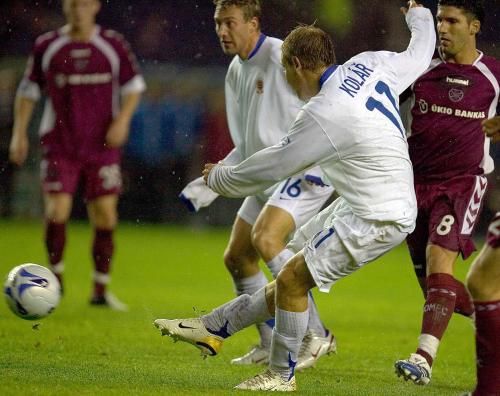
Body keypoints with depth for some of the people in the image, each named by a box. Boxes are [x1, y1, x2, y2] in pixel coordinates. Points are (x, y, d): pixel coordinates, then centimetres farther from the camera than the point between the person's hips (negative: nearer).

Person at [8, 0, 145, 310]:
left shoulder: (113, 46, 1)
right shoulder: (46, 46, 2)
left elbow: (134, 85, 9)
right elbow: (29, 90, 9)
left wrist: (122, 119, -7)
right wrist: (19, 132, 2)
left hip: (103, 147, 1)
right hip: (59, 146, -1)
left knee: (105, 217, -2)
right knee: (56, 212, -12)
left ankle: (101, 290, 10)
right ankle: (56, 278, 10)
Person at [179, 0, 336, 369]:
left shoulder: (280, 56, -14)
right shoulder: (236, 71, 14)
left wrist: (315, 164, -27)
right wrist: (211, 183, 14)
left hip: (308, 171, -10)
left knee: (265, 238, -29)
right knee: (237, 258, 9)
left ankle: (316, 335, -24)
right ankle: (271, 345, 23)